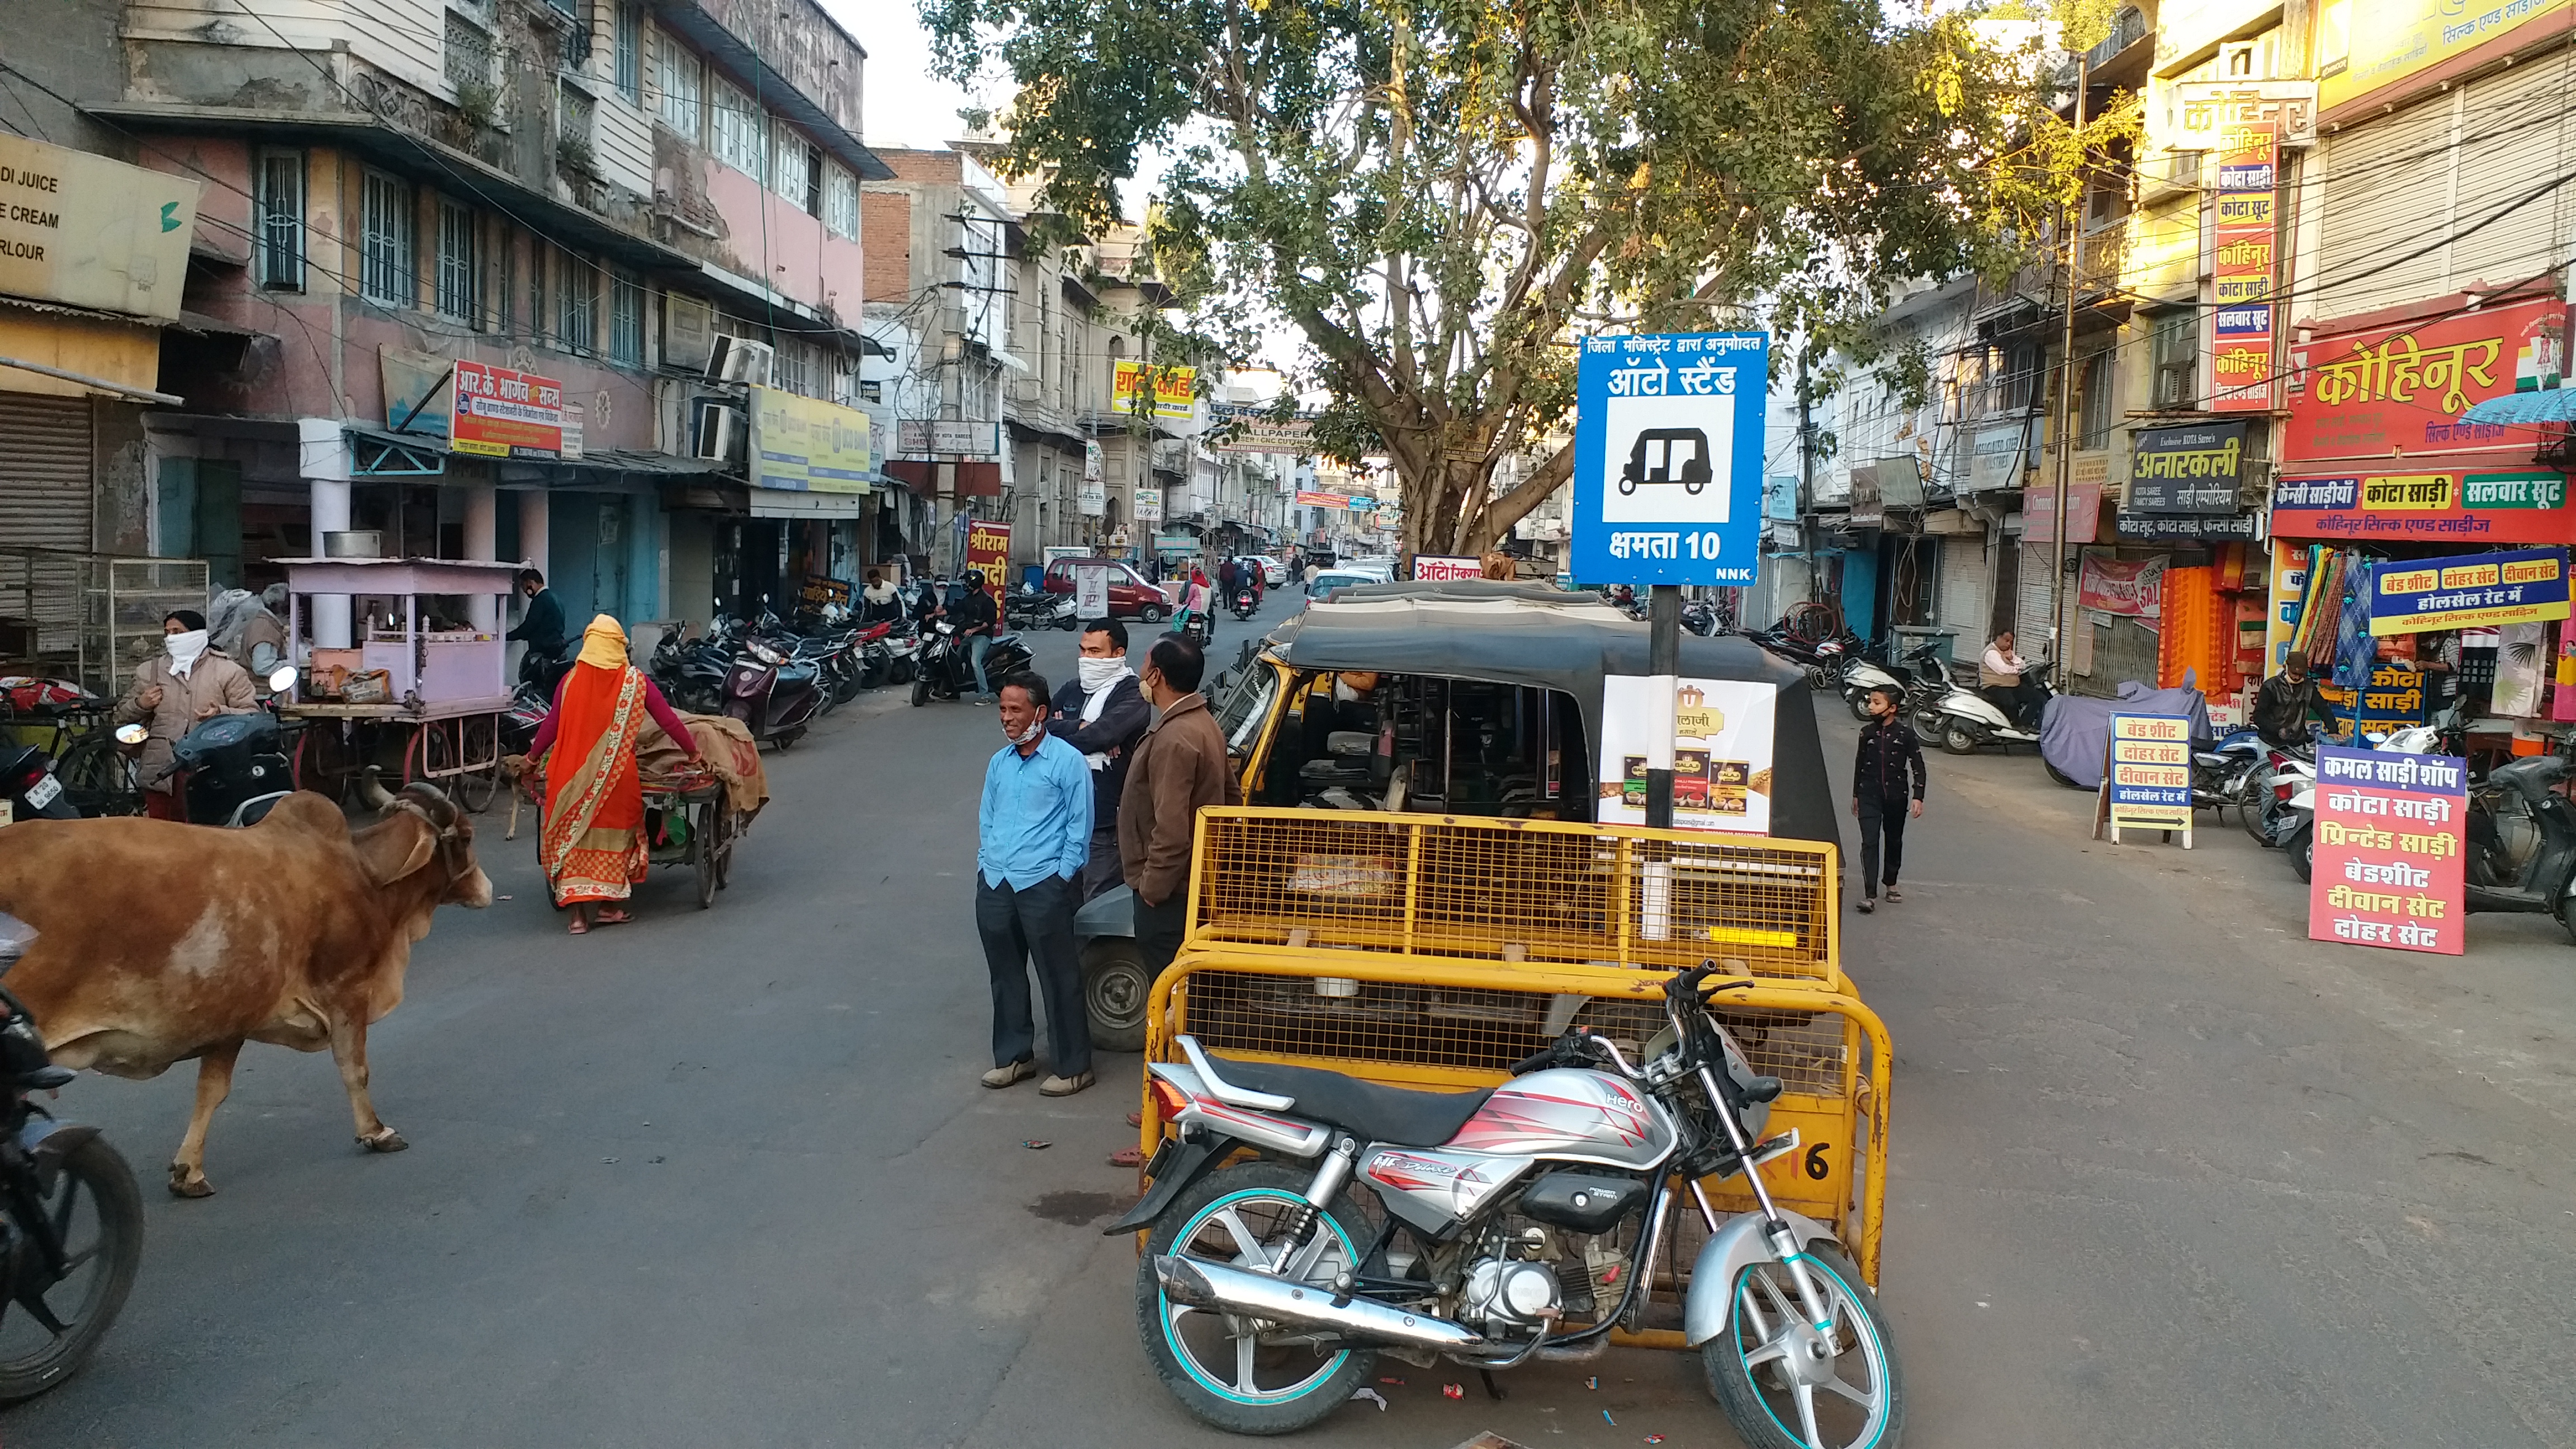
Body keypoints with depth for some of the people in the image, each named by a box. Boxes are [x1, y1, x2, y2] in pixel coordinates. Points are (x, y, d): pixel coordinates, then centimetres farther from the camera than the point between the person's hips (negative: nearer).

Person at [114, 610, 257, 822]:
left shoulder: (228, 672, 3)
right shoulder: (150, 671, 17)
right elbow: (123, 716, 25)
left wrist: (221, 713, -19)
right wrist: (140, 705, 3)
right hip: (161, 773, 4)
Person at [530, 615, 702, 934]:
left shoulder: (572, 679, -3)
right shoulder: (635, 680, -4)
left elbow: (552, 724, 0)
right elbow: (668, 719, -1)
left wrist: (533, 756, 16)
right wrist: (693, 752, 11)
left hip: (572, 773, 0)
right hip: (616, 775, 0)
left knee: (573, 835, 8)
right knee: (612, 833, 14)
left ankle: (580, 913, 3)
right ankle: (608, 906, 16)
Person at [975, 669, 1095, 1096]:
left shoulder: (1067, 761, -7)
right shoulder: (999, 762, 11)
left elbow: (1080, 825, -6)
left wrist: (1061, 876, -10)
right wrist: (986, 863, 10)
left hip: (1042, 884, -6)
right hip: (994, 884, 6)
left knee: (1059, 979, 0)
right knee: (1005, 975, 14)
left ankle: (1073, 1067, 9)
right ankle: (1013, 1056, 28)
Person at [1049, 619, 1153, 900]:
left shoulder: (1132, 695, -8)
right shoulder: (1072, 690, 13)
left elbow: (1104, 732, -23)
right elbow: (1043, 726, 1)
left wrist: (1062, 730, -6)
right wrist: (1080, 728, -15)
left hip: (1105, 820, -6)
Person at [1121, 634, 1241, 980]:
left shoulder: (1174, 740, -24)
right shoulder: (1203, 722, 9)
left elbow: (1171, 831, -28)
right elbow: (1232, 795, 18)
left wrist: (1152, 887, -18)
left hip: (1170, 891, -10)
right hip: (1196, 879, 10)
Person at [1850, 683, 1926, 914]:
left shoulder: (1905, 734, -8)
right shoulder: (1867, 732, 0)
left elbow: (1918, 767, -3)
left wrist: (1918, 797, -7)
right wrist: (1856, 795, 17)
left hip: (1896, 796, 0)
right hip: (1869, 795, 1)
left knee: (1894, 841, 16)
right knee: (1869, 843, -10)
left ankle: (1891, 883, 37)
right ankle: (1870, 895, -13)